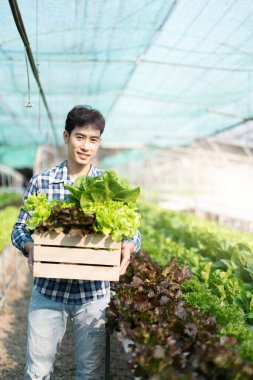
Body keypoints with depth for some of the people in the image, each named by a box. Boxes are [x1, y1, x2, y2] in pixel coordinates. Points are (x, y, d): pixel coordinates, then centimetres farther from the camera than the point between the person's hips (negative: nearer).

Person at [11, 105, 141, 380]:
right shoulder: (41, 181, -2)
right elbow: (20, 229, 3)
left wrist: (128, 247, -20)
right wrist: (30, 247, -19)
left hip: (95, 293, 1)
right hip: (48, 290, 0)